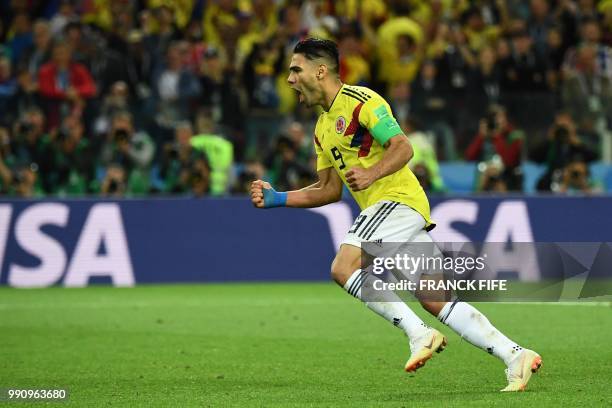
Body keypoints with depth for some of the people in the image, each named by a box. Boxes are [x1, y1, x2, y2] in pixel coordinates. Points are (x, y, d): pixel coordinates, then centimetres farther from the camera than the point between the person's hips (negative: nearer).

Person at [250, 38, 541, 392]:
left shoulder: (360, 100, -7)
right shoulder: (323, 127, 22)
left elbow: (403, 147, -16)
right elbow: (330, 190, 24)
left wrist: (371, 174, -31)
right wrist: (277, 199, 16)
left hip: (397, 199, -9)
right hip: (386, 207, 9)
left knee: (344, 267, -22)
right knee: (436, 300, 0)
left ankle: (418, 333, -22)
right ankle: (515, 354, -3)